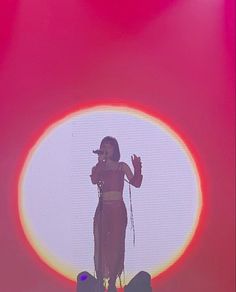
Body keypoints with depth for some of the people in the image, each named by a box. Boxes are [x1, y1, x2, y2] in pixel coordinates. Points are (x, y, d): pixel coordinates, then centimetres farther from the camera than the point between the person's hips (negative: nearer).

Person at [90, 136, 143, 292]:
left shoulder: (122, 166, 7)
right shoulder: (97, 167, 7)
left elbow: (136, 183, -2)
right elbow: (94, 180, -16)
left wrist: (137, 168, -16)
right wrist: (101, 162, -12)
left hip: (118, 210, 0)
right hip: (102, 209, 0)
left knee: (116, 245, 1)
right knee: (101, 245, -1)